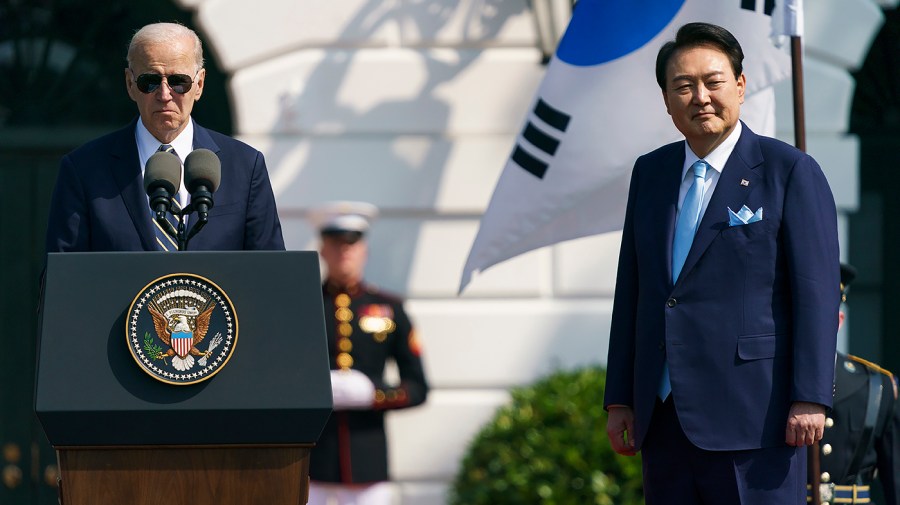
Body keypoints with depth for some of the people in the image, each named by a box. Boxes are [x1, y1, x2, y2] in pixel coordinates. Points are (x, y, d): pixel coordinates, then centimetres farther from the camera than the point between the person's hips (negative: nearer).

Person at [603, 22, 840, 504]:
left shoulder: (790, 172, -2)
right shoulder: (649, 173, 15)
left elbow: (816, 290, -7)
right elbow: (631, 288, 17)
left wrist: (810, 398, -14)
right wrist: (619, 399, 13)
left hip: (752, 411, -6)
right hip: (664, 414, 6)